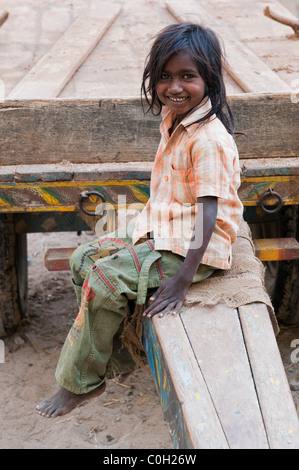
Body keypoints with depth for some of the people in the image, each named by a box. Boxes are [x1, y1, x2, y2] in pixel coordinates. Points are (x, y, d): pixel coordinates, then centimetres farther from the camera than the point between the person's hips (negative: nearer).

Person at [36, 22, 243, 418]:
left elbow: (209, 211, -27)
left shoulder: (209, 139, -23)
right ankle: (115, 355, 15)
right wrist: (148, 222, 13)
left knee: (105, 281, -21)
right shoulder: (174, 119, 6)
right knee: (83, 259, 7)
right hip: (159, 231, 10)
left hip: (188, 247, -10)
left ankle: (82, 382, -1)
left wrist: (183, 279, -29)